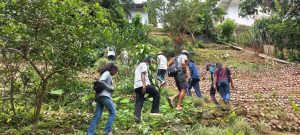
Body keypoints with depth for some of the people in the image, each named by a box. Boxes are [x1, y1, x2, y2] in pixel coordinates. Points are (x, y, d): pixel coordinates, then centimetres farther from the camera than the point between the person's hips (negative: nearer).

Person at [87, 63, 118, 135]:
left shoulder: (108, 75, 27)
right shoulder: (107, 73, 0)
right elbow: (101, 81, -17)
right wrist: (110, 88, -9)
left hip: (99, 96, 9)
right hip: (104, 96, -9)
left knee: (97, 116, 3)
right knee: (113, 112, -3)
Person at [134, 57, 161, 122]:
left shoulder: (138, 66, 32)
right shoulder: (144, 64, 4)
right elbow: (142, 74, -12)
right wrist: (144, 85, -20)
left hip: (136, 86, 9)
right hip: (143, 85, -9)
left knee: (138, 102, 6)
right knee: (156, 94, 3)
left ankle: (137, 116, -8)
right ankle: (154, 111, -1)